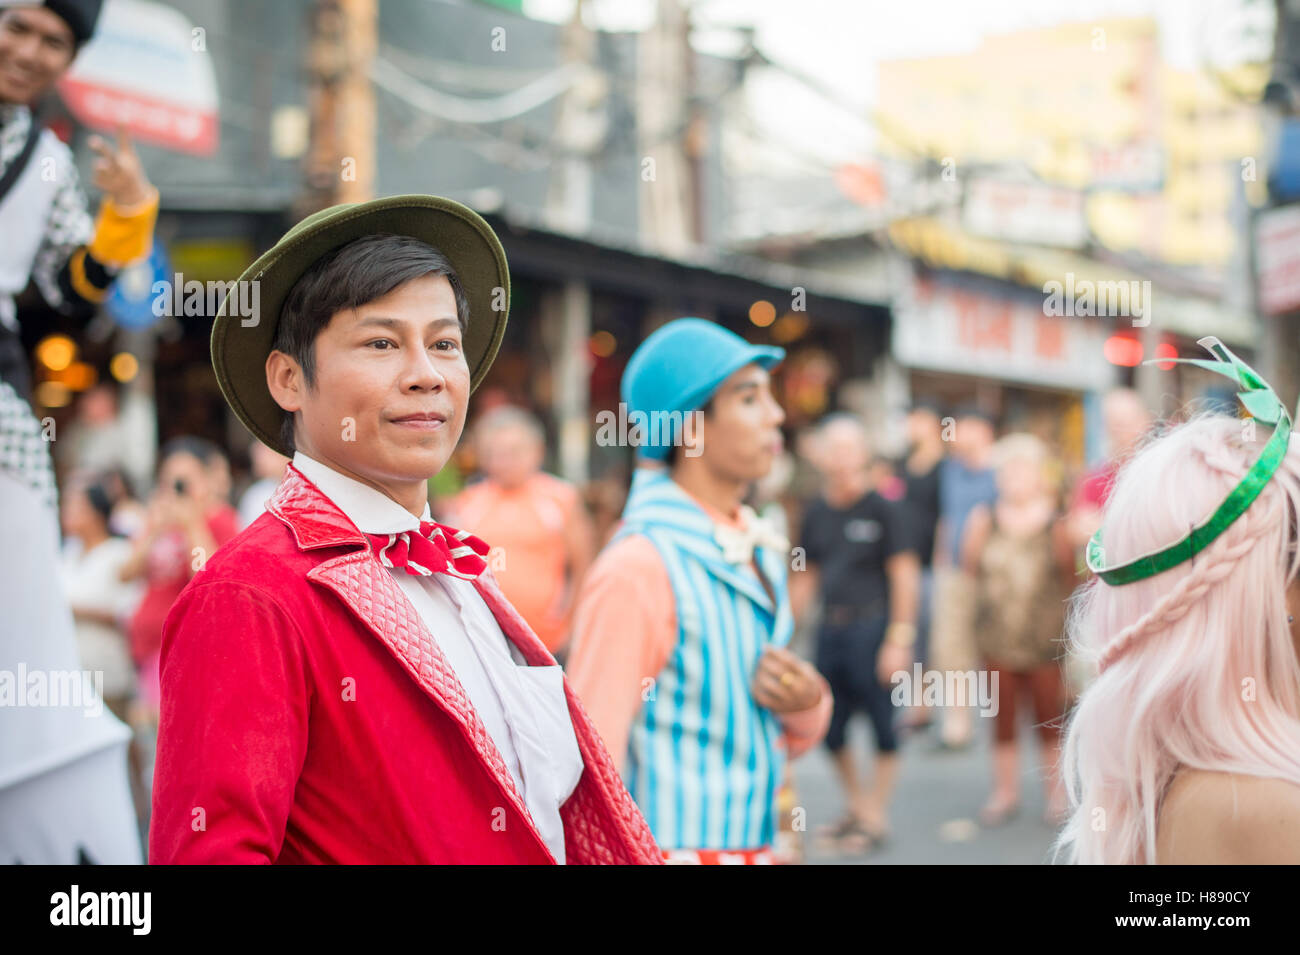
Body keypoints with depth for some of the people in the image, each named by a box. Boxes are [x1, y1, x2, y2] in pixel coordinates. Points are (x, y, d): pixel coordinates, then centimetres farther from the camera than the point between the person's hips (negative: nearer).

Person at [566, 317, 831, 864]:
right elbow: (588, 772, -17)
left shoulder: (758, 552, 8)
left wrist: (808, 705, -2)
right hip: (674, 848, -7)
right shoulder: (637, 569, -17)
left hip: (754, 845, 7)